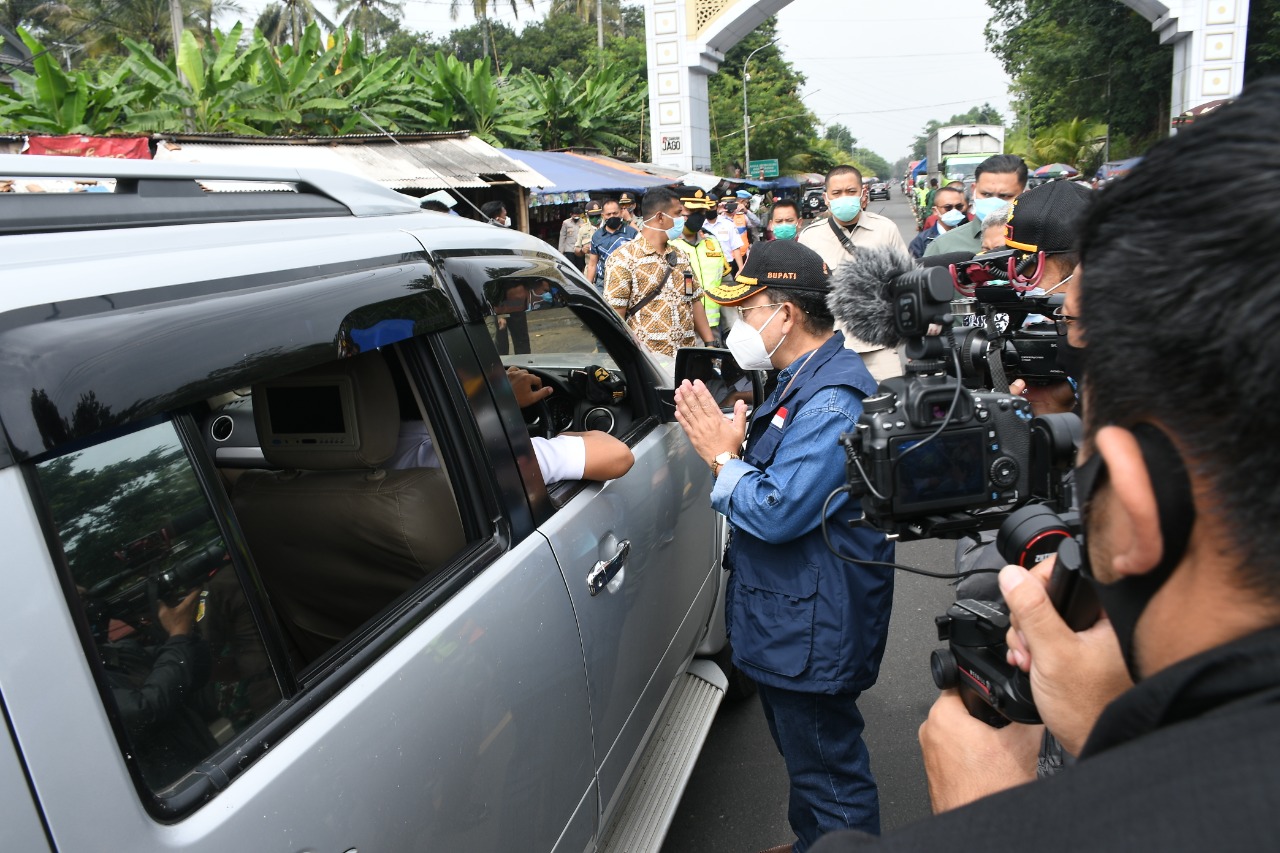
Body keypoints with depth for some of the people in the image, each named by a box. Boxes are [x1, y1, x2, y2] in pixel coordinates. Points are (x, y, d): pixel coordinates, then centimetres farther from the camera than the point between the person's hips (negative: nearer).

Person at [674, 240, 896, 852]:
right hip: (790, 618, 11)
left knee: (828, 770, 7)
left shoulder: (832, 401, -26)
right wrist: (730, 445, -4)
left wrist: (723, 457, -16)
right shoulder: (803, 379, 9)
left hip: (812, 633, -11)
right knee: (806, 755, 28)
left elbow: (776, 513, -30)